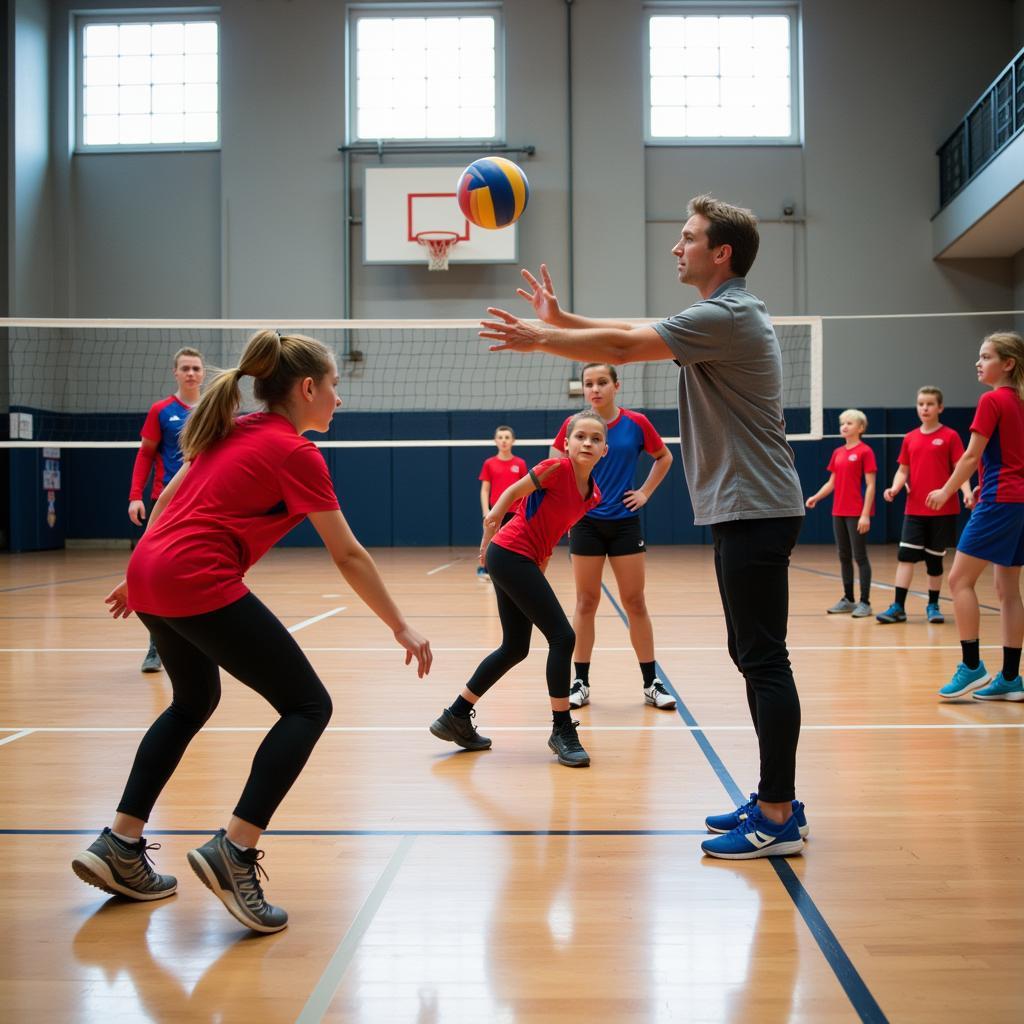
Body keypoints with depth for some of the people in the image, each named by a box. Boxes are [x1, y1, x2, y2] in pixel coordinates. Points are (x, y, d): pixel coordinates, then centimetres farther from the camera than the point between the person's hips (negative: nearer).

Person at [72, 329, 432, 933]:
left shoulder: (230, 432, 17)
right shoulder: (296, 452, -6)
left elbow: (168, 499, 24)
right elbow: (348, 556, -5)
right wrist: (403, 629, 1)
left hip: (150, 573, 9)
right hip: (201, 584, -9)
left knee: (193, 702, 28)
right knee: (309, 706, -1)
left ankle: (118, 847, 27)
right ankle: (233, 853, -8)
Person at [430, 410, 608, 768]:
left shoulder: (593, 495, 8)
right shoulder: (557, 469, -15)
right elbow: (514, 491, -6)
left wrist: (540, 572, 17)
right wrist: (493, 521, -8)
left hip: (524, 562, 9)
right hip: (510, 555, -9)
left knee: (514, 648, 15)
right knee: (562, 637, -11)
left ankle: (455, 718, 25)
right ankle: (562, 731, 0)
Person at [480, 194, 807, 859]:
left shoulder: (728, 315, -15)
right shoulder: (725, 313, 18)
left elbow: (622, 348, -16)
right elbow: (633, 334, 22)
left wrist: (538, 339, -5)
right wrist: (560, 319, 17)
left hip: (756, 511, -10)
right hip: (742, 510, 10)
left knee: (764, 660, -7)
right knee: (755, 656, 12)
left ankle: (779, 819, -2)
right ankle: (777, 800, 20)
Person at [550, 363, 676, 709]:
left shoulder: (636, 423, -4)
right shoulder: (573, 425, -3)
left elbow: (664, 458, 13)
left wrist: (645, 492, 4)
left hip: (625, 522, 0)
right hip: (586, 522, 0)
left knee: (635, 602, 4)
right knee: (586, 602, 4)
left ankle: (651, 683, 12)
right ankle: (581, 683, 12)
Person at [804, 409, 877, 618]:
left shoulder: (865, 452, -8)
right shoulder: (838, 452, 12)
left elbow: (870, 485, -11)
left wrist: (865, 514, -16)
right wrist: (816, 497, -1)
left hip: (857, 514, -7)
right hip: (839, 512, 7)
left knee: (859, 557, -3)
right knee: (844, 557, 11)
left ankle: (865, 602, 2)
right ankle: (848, 600, 20)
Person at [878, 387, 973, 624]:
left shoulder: (950, 436, -2)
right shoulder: (910, 439, 8)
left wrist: (967, 492, -23)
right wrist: (895, 488, -8)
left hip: (942, 510, -2)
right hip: (914, 509, 3)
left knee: (935, 558, 6)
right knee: (906, 555, -6)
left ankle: (933, 605, 20)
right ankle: (898, 607, -5)